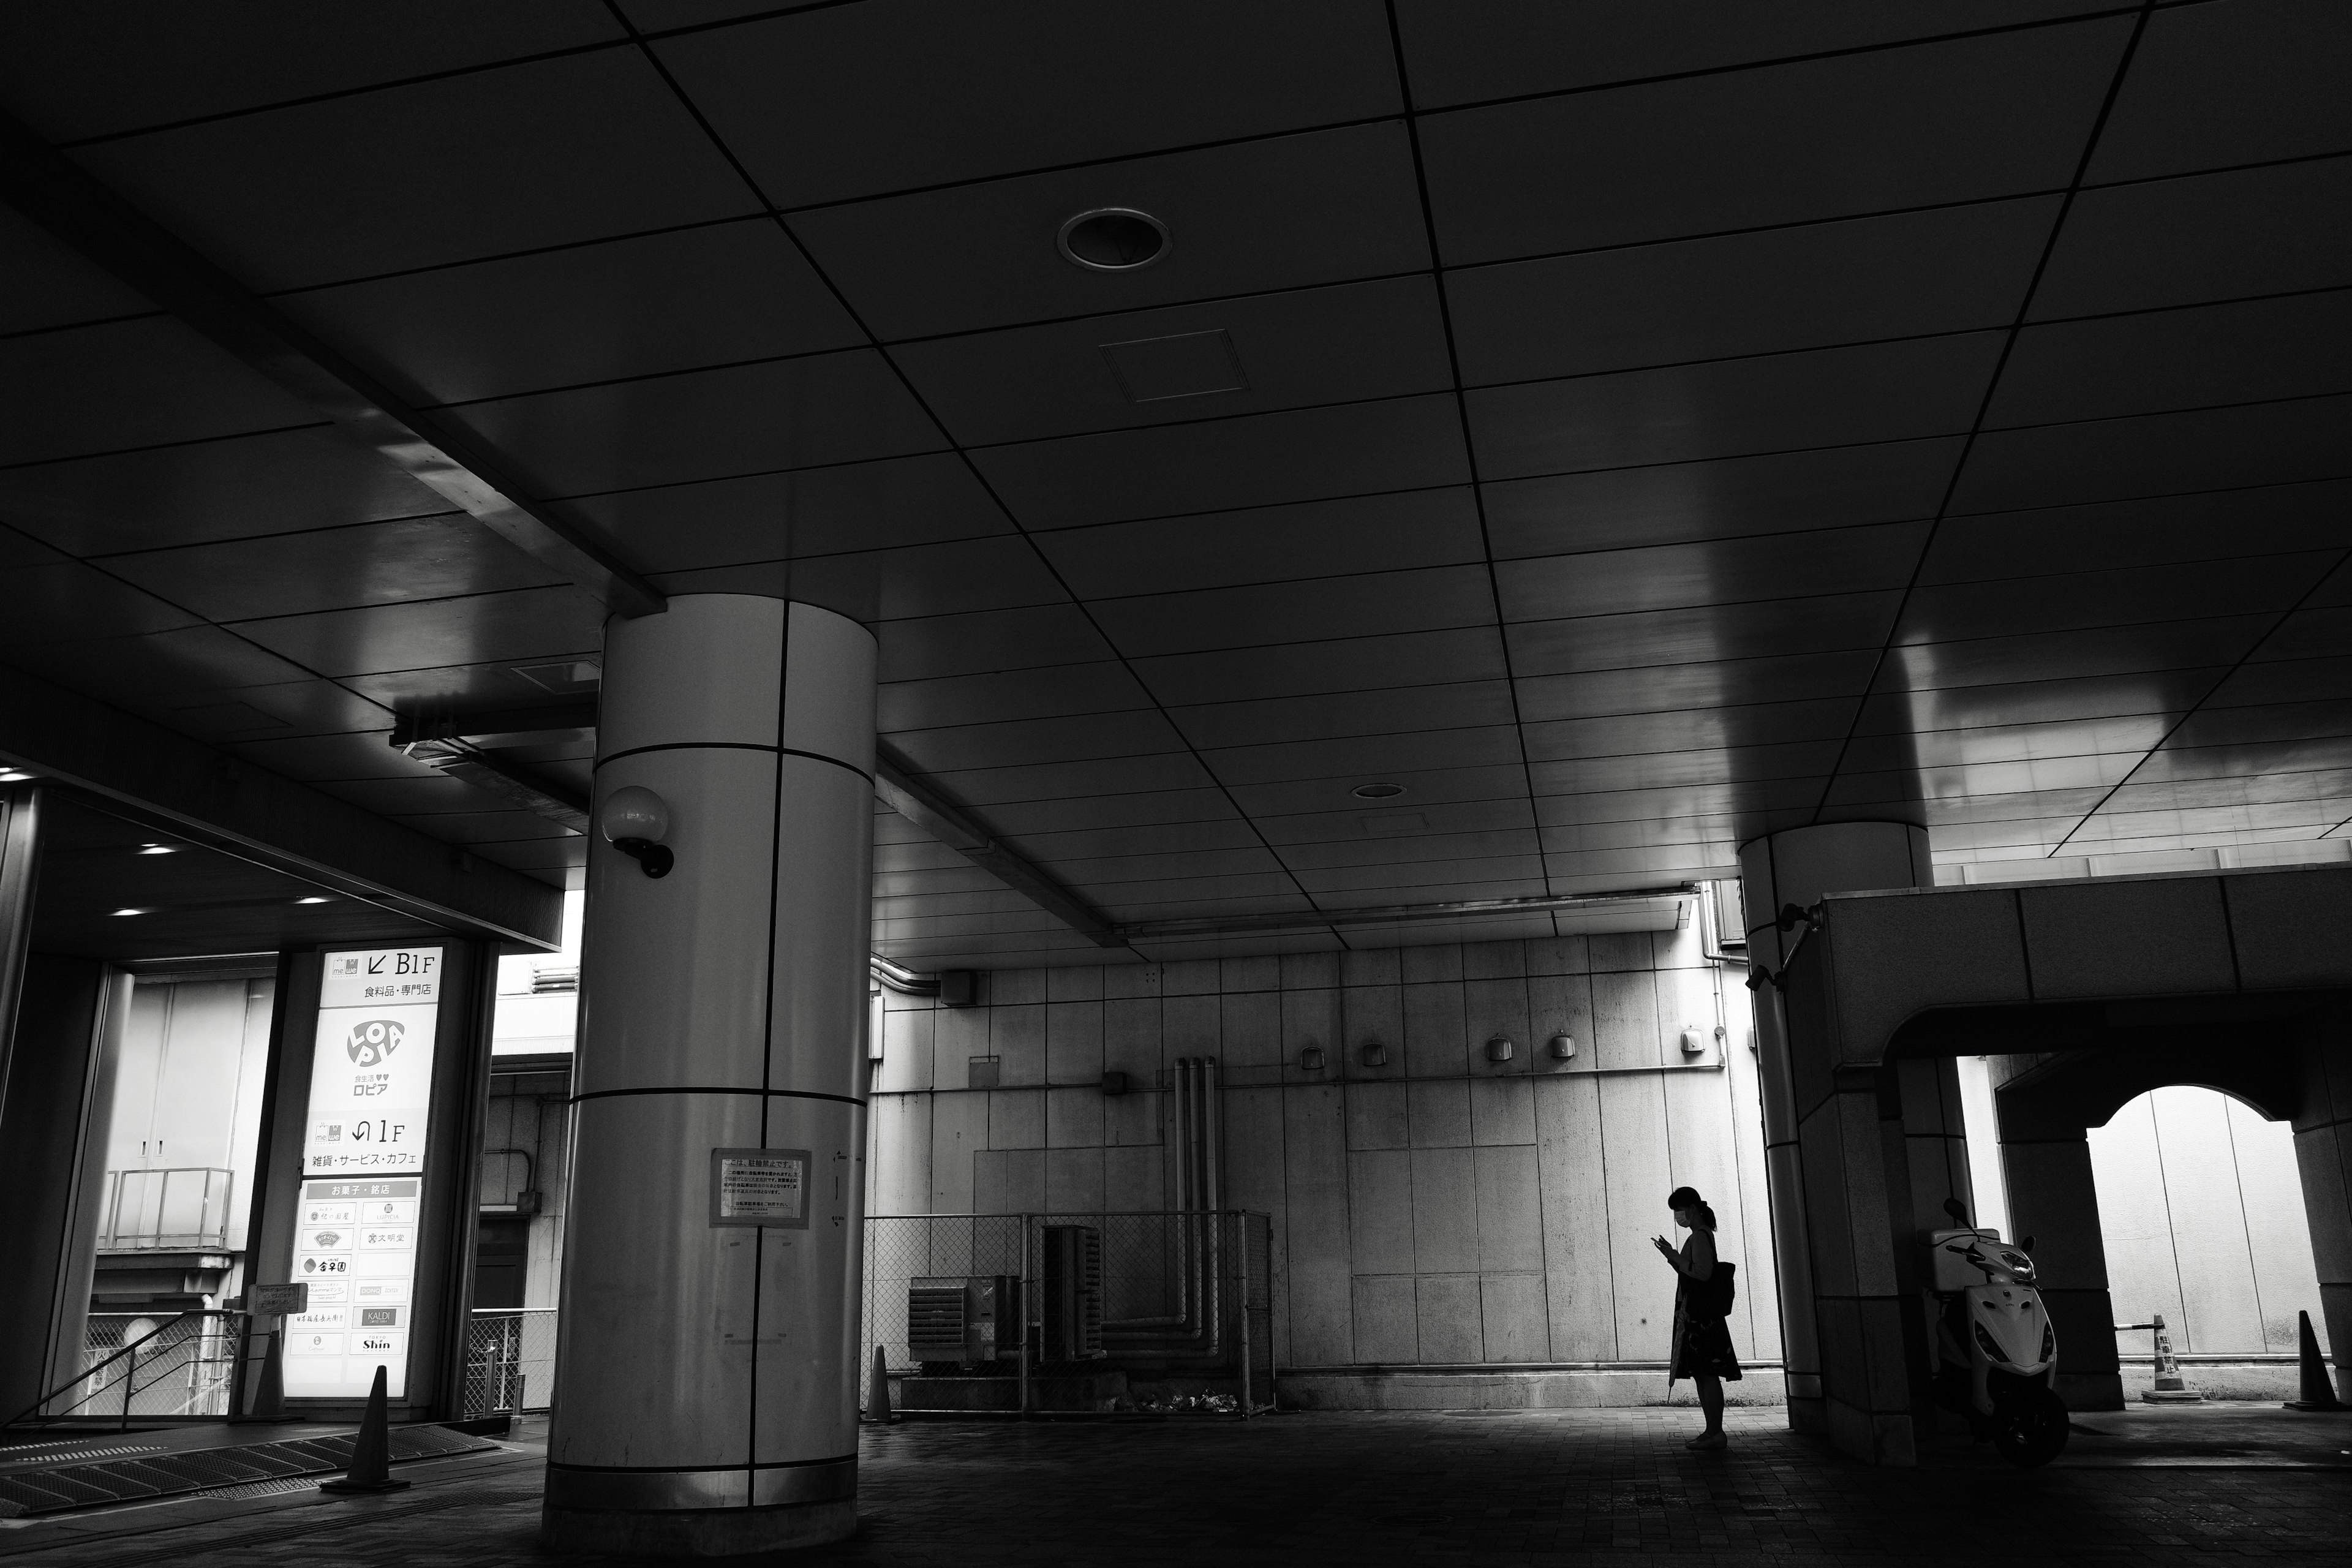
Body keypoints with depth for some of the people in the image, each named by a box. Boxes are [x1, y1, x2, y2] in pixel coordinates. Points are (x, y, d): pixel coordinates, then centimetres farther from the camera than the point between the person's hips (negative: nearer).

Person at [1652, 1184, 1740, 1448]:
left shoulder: (1700, 1236, -12)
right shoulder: (1702, 1235, 19)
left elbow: (1702, 1273, -22)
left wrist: (1675, 1257, -17)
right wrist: (1671, 1255, 13)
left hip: (1701, 1315, -10)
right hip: (1695, 1315, 10)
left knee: (1706, 1374, -9)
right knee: (1703, 1374, 12)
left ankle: (1715, 1433, -8)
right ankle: (1713, 1431, 15)